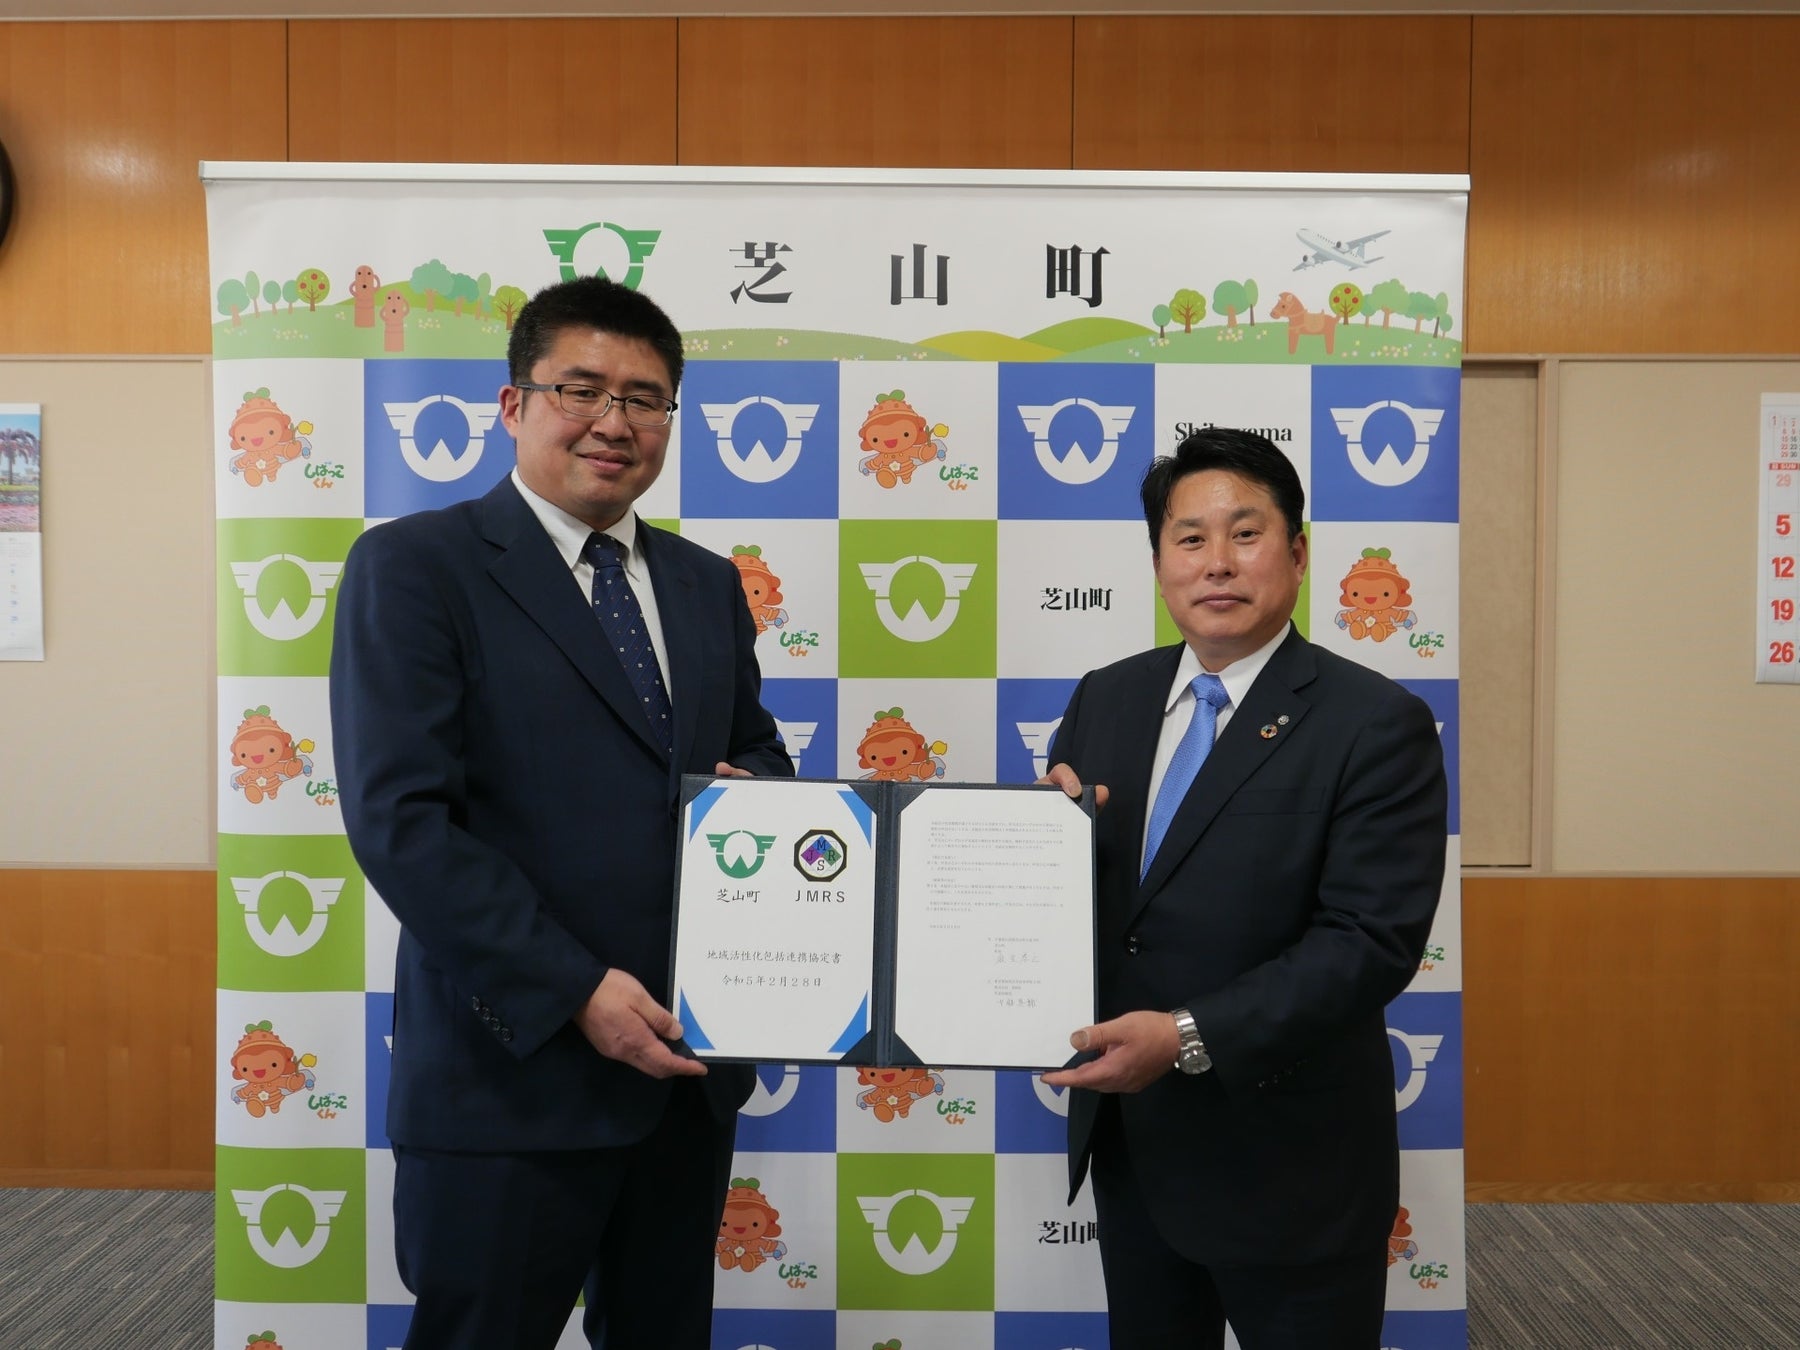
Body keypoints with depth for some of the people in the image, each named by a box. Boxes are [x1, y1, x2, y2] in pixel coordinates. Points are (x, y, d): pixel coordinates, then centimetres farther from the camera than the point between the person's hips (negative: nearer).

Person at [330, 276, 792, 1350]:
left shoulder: (708, 584, 11)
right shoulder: (414, 567, -7)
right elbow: (401, 818, -15)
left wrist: (754, 787, -5)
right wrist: (575, 991, -19)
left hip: (687, 1059, 6)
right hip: (516, 1069, -5)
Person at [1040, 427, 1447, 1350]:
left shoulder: (1376, 724, -13)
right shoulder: (1104, 700, 3)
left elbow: (1372, 941, -20)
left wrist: (1189, 1037, -27)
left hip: (1286, 1162, -5)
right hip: (1128, 1144, 5)